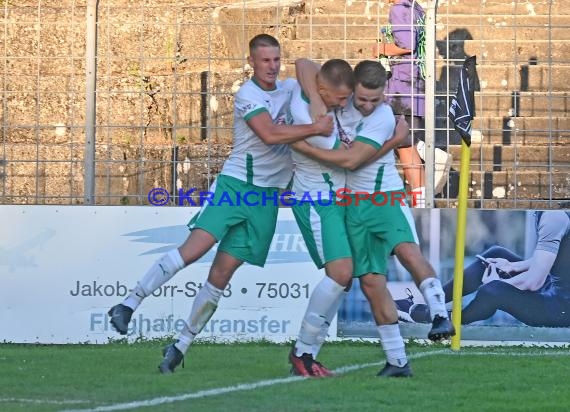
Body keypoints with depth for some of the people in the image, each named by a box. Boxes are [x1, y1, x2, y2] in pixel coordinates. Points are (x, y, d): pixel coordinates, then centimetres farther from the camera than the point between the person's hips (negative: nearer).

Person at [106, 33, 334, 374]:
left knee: (221, 276, -1)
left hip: (267, 197, 5)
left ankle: (182, 346, 3)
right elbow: (270, 135, -22)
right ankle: (129, 304, -16)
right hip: (235, 184, -5)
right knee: (194, 249, -22)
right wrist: (316, 129, -18)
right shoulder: (247, 95, -9)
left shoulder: (289, 88, 11)